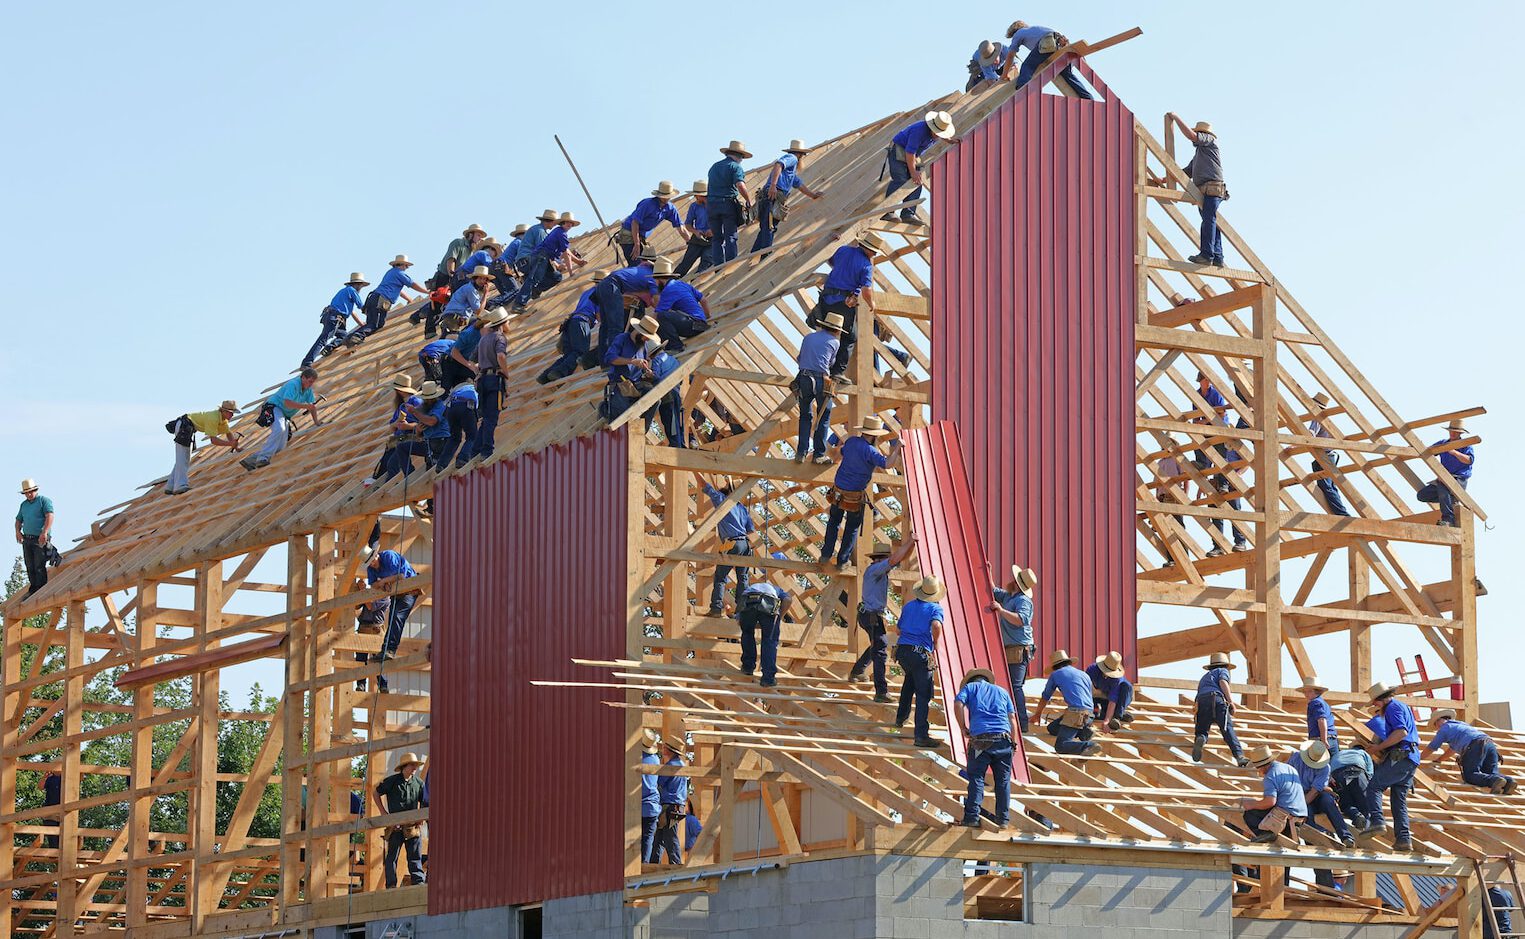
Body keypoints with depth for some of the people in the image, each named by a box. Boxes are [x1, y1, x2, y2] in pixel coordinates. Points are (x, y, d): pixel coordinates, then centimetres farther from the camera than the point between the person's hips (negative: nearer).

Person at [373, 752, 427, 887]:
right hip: (395, 825, -3)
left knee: (415, 856, 2)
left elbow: (423, 802, 22)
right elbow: (377, 793, 10)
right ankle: (391, 885, 4)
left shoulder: (419, 783, 9)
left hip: (413, 824, 3)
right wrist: (384, 812, 3)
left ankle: (418, 881, 1)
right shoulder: (392, 781, -1)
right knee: (392, 856, 1)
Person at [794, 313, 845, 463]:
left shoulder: (808, 338, 18)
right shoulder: (834, 342, 8)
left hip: (803, 379, 4)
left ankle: (801, 452, 8)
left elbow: (799, 359, 25)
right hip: (821, 381, -4)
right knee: (823, 418, 8)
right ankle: (819, 454, 4)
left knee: (805, 416, 16)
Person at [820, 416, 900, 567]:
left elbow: (841, 450, 21)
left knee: (834, 522, 23)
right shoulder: (869, 450, -22)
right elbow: (886, 464, -35)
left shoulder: (851, 441, -1)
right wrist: (897, 447, -23)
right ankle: (842, 560, 20)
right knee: (852, 528, 14)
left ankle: (826, 555, 27)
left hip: (838, 490, 6)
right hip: (855, 495, -6)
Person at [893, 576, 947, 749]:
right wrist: (935, 643, -6)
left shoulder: (908, 606, 14)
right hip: (920, 654, -6)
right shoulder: (935, 608, -3)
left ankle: (901, 717, 44)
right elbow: (936, 626, -23)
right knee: (923, 694, -4)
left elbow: (898, 629, 20)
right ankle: (921, 734, -10)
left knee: (910, 680, 35)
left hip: (902, 650, 6)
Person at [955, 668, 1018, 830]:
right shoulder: (1002, 691, 26)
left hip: (980, 737, -2)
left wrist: (963, 727, 7)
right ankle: (1003, 819, 6)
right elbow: (1012, 718, 17)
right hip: (1003, 737, 2)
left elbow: (958, 704, -2)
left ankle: (972, 817, -8)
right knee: (1003, 780, 8)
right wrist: (1012, 741, 20)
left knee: (976, 778, 0)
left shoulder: (969, 687, 18)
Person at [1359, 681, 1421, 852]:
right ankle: (1403, 839, 1)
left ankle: (1377, 821, -27)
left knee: (1374, 786, -11)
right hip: (1413, 757, 10)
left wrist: (1379, 747, -15)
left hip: (1400, 756, -10)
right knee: (1399, 799, 7)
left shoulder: (1393, 707, -4)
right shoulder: (1403, 707, 27)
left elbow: (1401, 732, -20)